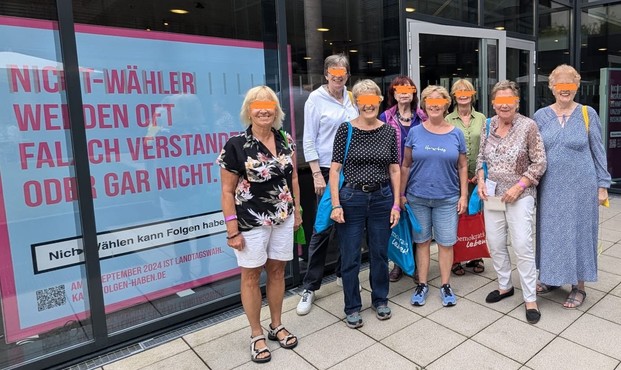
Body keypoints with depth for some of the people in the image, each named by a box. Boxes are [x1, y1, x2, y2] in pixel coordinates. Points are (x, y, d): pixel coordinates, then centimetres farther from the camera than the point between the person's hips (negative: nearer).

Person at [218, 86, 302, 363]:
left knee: (277, 271, 16)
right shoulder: (235, 146, -13)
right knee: (251, 276, 9)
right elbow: (227, 191, -11)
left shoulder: (285, 140, 2)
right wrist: (232, 230, -13)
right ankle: (256, 335, 28)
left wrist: (297, 210, 11)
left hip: (283, 219, 5)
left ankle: (277, 326, 35)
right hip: (251, 222, -4)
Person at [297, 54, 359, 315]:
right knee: (323, 228, -3)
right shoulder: (316, 98, -3)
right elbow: (309, 140, -6)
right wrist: (317, 174, -12)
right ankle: (310, 287, 9)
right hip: (328, 170, -4)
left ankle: (343, 272, 30)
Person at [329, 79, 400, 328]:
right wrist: (336, 204, -12)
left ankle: (380, 300, 36)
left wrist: (396, 204, 2)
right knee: (350, 258, 6)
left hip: (382, 198, 2)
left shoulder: (389, 131, 3)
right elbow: (335, 169, -6)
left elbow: (394, 170, 6)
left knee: (380, 254, 14)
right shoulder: (345, 129, -5)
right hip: (351, 198, -2)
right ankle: (352, 307, 25)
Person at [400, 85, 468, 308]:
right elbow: (406, 165, 3)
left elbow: (462, 166, 6)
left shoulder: (456, 134, 3)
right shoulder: (415, 132, 1)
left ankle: (446, 286, 23)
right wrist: (401, 194, 1)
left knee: (446, 243, 6)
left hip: (447, 198, 0)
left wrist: (463, 195, 1)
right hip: (418, 198, 0)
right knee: (422, 241, 9)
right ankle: (422, 285, 22)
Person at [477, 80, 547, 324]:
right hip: (492, 194, 5)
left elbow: (539, 163, -7)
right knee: (495, 244, 11)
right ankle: (505, 286, 32)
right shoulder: (488, 125, 4)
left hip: (519, 195, -4)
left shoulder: (528, 125, -8)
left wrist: (519, 186, -15)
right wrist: (481, 181, -2)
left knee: (523, 246, -4)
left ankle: (530, 299, 10)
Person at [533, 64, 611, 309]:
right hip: (550, 187, 2)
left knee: (577, 232, 7)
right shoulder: (541, 116, 3)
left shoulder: (588, 114, -2)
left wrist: (602, 185, -1)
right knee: (550, 231, 11)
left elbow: (598, 151, 1)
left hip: (580, 187, -2)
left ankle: (578, 286, 22)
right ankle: (552, 278, 30)